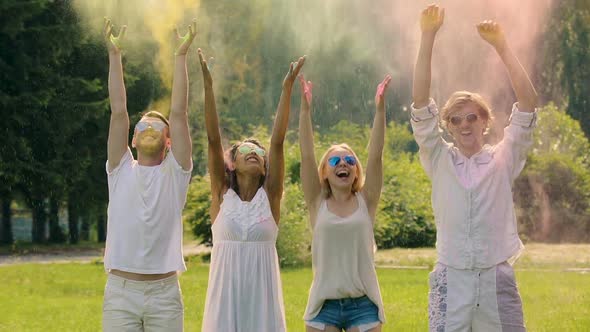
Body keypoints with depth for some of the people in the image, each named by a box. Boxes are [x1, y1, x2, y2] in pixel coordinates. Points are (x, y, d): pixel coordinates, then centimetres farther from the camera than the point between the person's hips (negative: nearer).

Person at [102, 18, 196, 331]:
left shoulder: (174, 173, 5)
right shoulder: (121, 171, 8)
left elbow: (179, 112, -2)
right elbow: (118, 111, 2)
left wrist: (181, 55, -5)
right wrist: (114, 54, -1)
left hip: (165, 293, 0)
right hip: (120, 291, 0)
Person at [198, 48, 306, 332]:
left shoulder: (270, 195, 3)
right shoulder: (222, 194, 4)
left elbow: (277, 141, -3)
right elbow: (213, 140, -4)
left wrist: (287, 88, -10)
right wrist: (208, 86, -11)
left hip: (262, 290, 0)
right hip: (225, 289, 0)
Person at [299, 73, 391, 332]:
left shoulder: (366, 202, 4)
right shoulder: (318, 203, 3)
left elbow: (376, 155, -5)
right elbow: (306, 156, -5)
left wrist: (380, 108, -13)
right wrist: (305, 108, -12)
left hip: (363, 304, 0)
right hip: (324, 303, 0)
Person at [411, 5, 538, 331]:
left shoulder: (504, 158, 4)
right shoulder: (439, 160, 6)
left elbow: (528, 102, -5)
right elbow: (421, 104, -2)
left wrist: (501, 45, -10)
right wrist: (428, 36, -9)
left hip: (497, 279, 0)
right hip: (450, 280, 0)